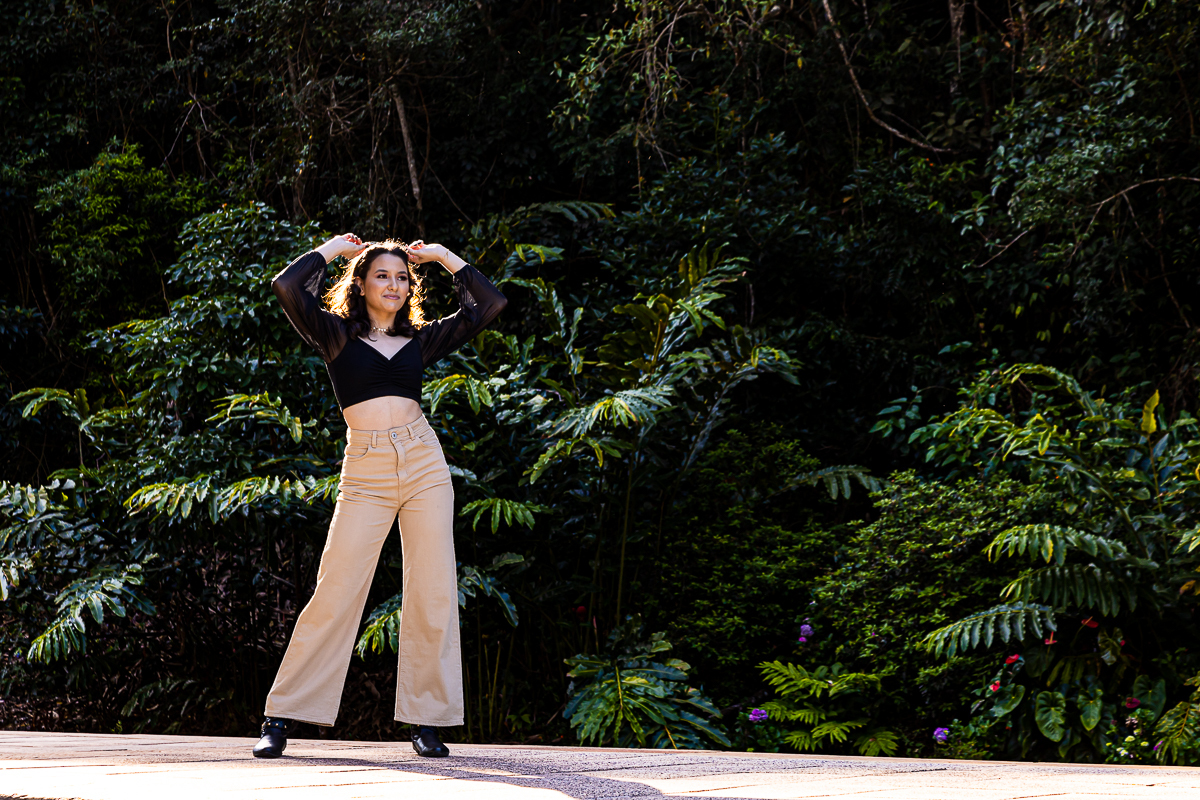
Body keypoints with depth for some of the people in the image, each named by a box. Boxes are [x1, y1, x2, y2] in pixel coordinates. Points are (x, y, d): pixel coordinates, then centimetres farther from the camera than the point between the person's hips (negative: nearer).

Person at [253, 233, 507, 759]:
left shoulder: (421, 339, 15)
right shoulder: (337, 333, 8)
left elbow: (489, 304, 18)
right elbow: (288, 287, -7)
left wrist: (444, 258, 18)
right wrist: (331, 249, 7)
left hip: (423, 460, 3)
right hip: (365, 473, -3)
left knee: (433, 592, -1)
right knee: (336, 592, -7)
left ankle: (425, 718, 7)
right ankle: (283, 718, 0)